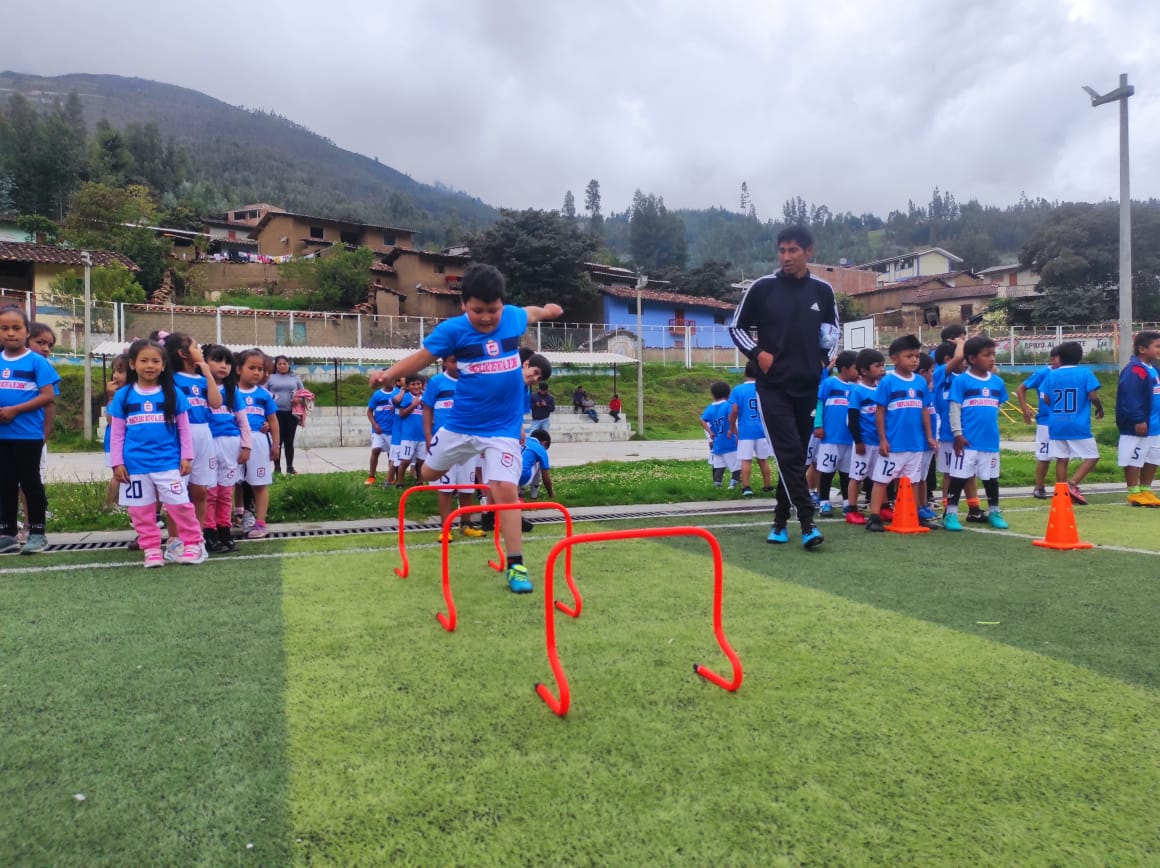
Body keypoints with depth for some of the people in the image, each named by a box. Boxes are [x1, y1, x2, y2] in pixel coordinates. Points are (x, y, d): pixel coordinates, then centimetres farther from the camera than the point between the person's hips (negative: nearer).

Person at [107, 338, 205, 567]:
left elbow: (184, 428, 5)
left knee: (180, 504, -4)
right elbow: (117, 433, 6)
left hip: (168, 462, -2)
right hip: (135, 465, 2)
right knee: (141, 510, 8)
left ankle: (193, 544, 9)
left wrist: (186, 457, 1)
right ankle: (152, 549, 19)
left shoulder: (173, 393, 1)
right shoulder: (123, 396, 3)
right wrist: (117, 462, 2)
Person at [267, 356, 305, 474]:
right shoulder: (270, 377, 10)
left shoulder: (295, 377, 15)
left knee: (289, 441, 6)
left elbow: (303, 392, 15)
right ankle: (277, 468, 5)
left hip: (291, 413, 2)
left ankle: (290, 467, 12)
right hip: (276, 412, -2)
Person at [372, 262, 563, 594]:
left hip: (503, 428, -1)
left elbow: (531, 313, 18)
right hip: (460, 424, 1)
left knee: (506, 491, -13)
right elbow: (421, 358, -7)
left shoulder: (514, 317, -6)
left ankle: (516, 565, -3)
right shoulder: (452, 329, -14)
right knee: (429, 474, 19)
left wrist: (547, 310, 36)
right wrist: (389, 374, -21)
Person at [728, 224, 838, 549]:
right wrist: (757, 353, -10)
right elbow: (737, 326, 5)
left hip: (808, 386, 4)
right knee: (789, 454, -12)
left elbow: (835, 327, 20)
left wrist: (827, 353, 2)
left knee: (796, 456, 9)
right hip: (772, 385, -3)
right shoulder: (762, 287, -3)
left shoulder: (823, 290, 4)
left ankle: (781, 520, 21)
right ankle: (807, 523, -11)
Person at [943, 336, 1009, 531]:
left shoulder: (997, 381, 5)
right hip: (967, 440, -5)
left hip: (991, 440, 5)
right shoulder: (961, 381, -9)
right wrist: (958, 434, -12)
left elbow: (998, 406, 19)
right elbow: (954, 408, -9)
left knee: (991, 478, 16)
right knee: (959, 476, 0)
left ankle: (994, 512, 30)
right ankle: (951, 513, 9)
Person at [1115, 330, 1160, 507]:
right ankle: (1134, 493, 6)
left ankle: (1145, 491, 24)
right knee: (1134, 459, 0)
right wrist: (1138, 420, -26)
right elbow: (1130, 397, -24)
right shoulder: (1135, 370, -17)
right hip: (1137, 426, -10)